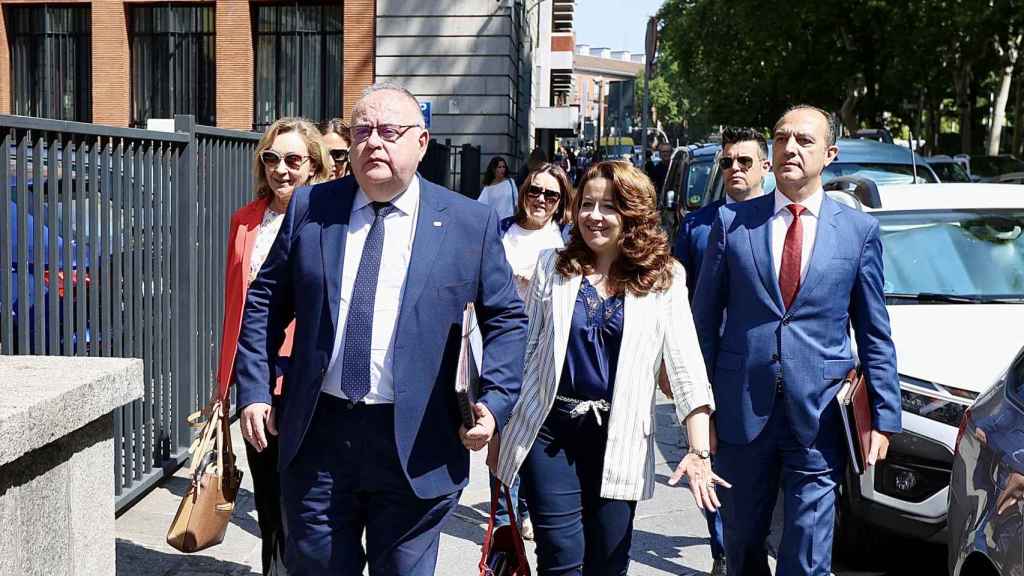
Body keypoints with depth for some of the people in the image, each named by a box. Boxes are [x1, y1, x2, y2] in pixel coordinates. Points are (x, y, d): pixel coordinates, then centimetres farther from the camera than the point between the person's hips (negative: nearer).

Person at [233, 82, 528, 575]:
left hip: (415, 445, -2)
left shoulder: (470, 223, -2)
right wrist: (254, 390, 2)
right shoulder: (309, 207, 4)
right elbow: (264, 302, 10)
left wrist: (495, 402, -11)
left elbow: (507, 319, 3)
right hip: (316, 433, 2)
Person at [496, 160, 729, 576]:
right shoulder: (552, 266, 4)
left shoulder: (664, 279, 0)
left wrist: (700, 451, -13)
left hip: (619, 437, 0)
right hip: (549, 430, 0)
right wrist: (499, 423, 5)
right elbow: (523, 348, 7)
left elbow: (686, 367, -6)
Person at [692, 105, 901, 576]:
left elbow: (875, 335, 5)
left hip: (819, 417, -1)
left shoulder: (859, 229, 2)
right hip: (741, 412, 1)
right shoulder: (732, 221, 2)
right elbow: (704, 320, 4)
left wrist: (883, 417, 2)